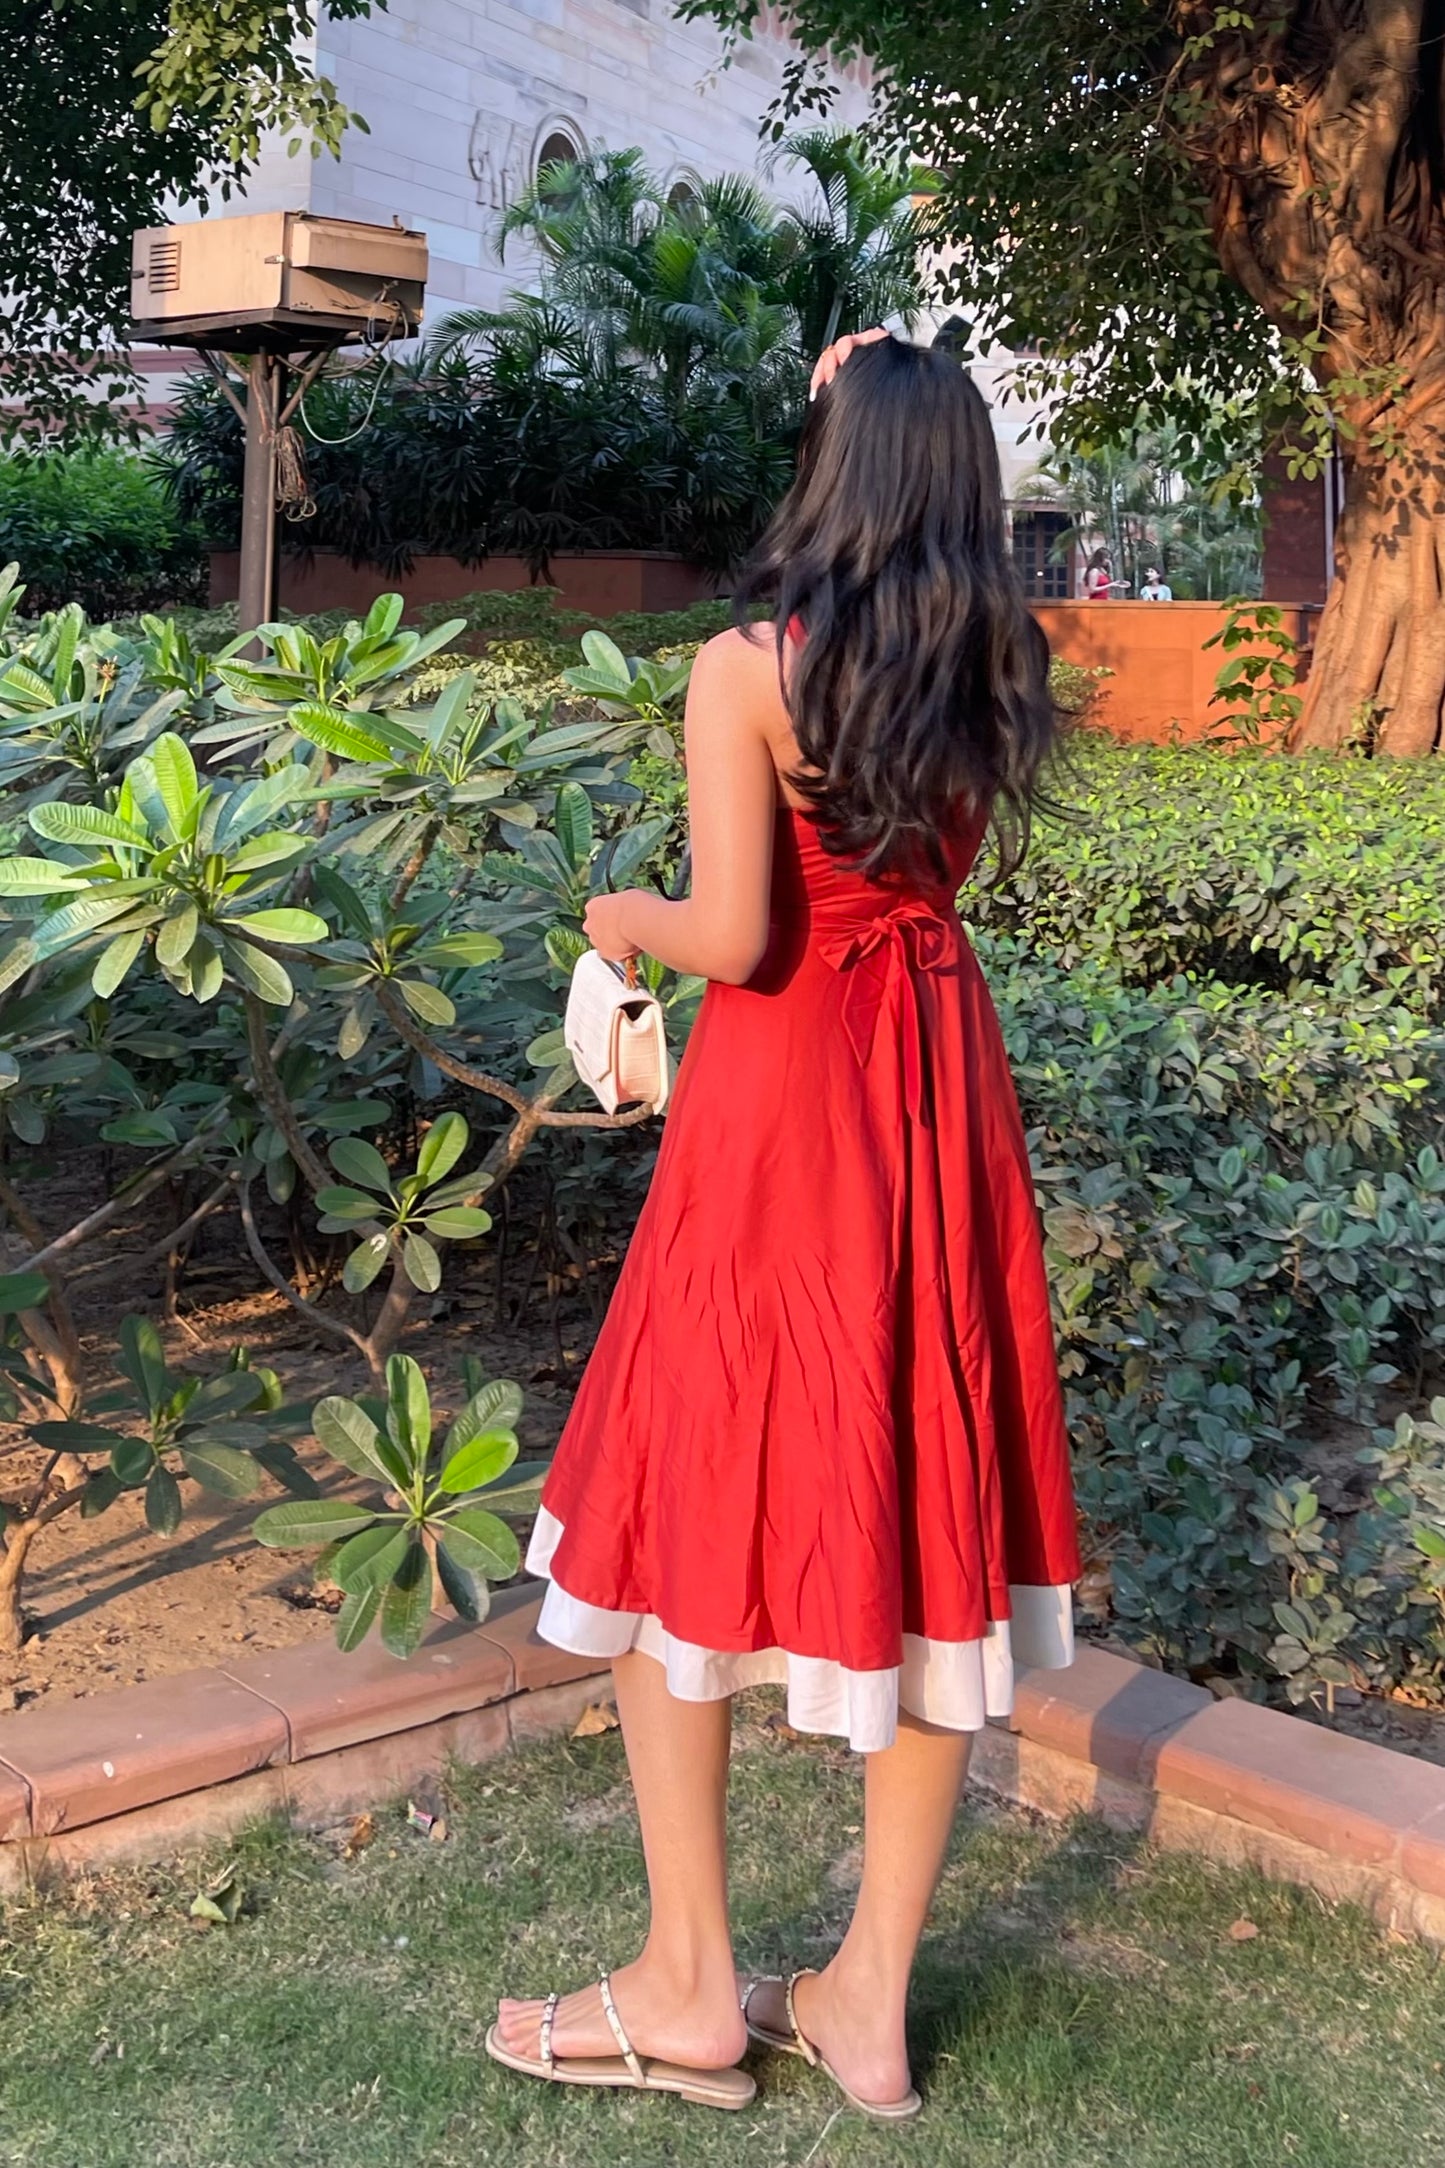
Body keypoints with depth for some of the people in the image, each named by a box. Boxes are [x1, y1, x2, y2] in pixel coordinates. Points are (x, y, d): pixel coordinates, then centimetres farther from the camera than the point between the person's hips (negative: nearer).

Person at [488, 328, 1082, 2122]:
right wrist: (893, 418, 30)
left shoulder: (750, 667, -13)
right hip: (942, 1091, 6)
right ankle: (869, 2004, 21)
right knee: (926, 1514, 10)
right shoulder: (996, 667, 5)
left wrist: (626, 921, 2)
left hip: (781, 1099, -5)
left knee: (688, 1511, 10)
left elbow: (734, 937, -18)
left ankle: (689, 1991, 20)